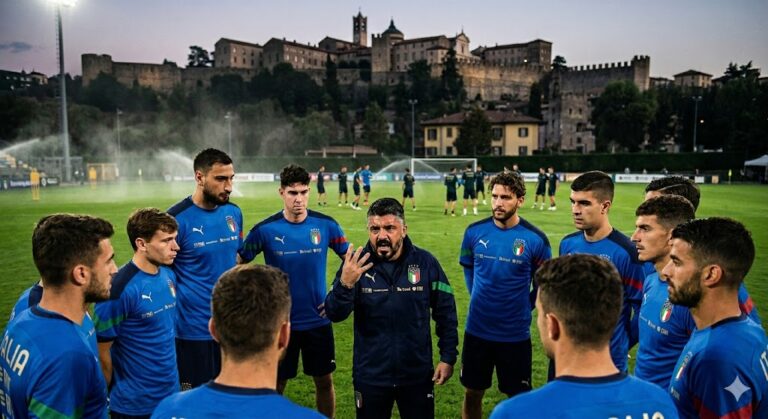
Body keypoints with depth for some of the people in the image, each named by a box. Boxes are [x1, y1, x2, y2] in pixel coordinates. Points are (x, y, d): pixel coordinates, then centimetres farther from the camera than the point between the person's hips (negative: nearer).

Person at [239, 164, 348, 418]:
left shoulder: (326, 225, -7)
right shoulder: (265, 230, -10)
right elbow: (238, 264, 2)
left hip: (318, 320, 1)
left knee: (324, 381, 14)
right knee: (277, 384, 12)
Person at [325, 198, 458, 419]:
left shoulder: (426, 262, -9)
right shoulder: (356, 263, -10)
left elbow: (445, 313, 1)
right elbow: (334, 315, -15)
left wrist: (448, 357, -1)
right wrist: (345, 284, -32)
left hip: (417, 375, 0)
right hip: (370, 377, 0)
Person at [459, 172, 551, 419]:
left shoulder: (535, 239, -12)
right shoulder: (475, 231, -6)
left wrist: (524, 308, 1)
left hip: (515, 334, -2)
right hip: (477, 330, 2)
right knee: (472, 393, 16)